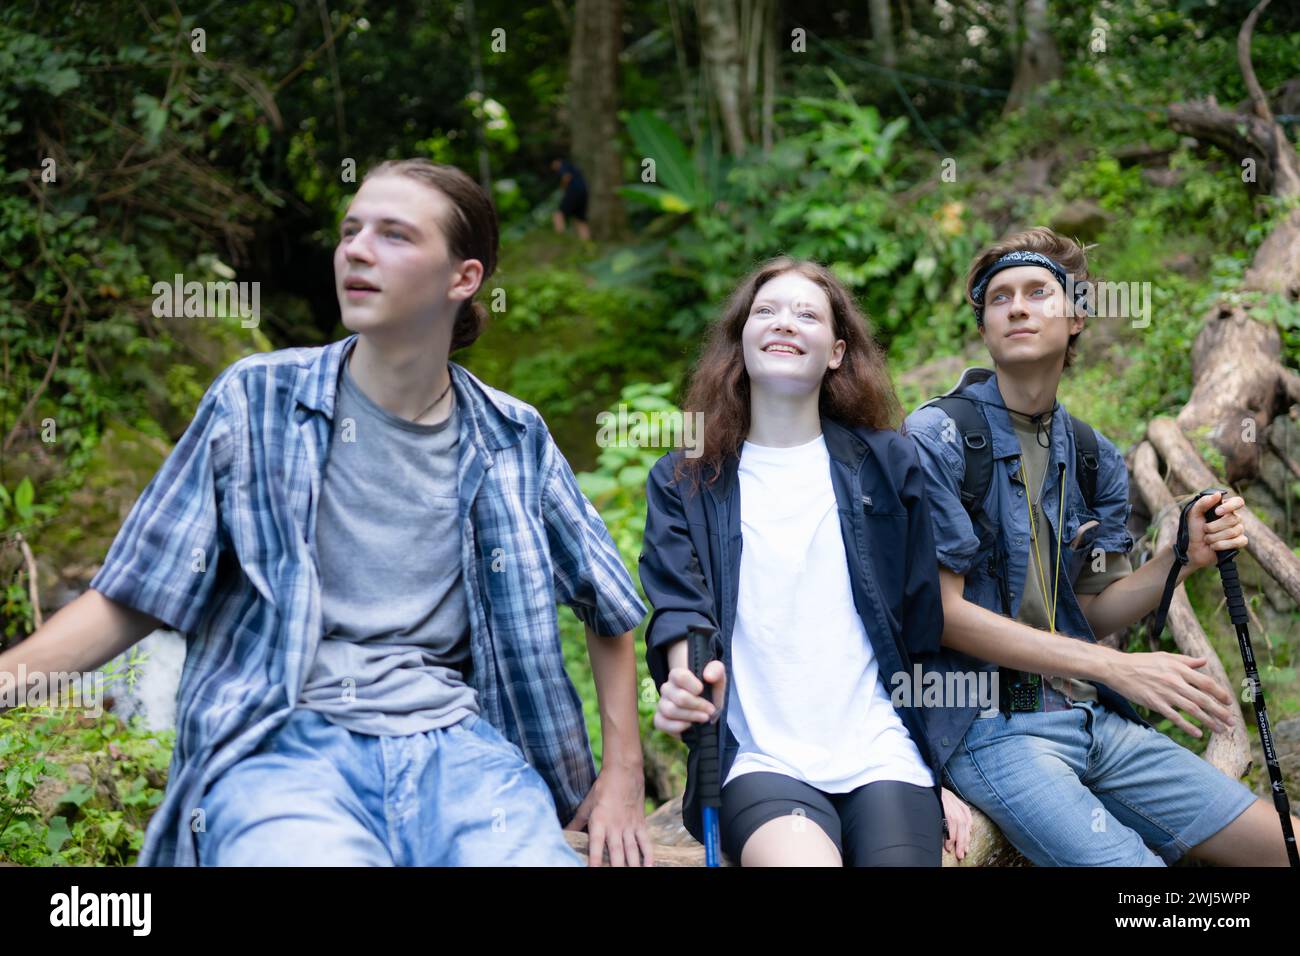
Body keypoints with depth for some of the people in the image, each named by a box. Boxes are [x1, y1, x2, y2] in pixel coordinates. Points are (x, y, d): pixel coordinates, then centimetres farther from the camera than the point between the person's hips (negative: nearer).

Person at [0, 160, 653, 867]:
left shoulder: (513, 442, 10)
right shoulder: (257, 401, 5)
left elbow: (608, 606, 22)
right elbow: (133, 597, 5)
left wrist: (622, 779, 16)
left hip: (456, 741, 3)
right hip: (283, 740, -2)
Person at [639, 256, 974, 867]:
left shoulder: (885, 463, 9)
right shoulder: (684, 480, 8)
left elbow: (922, 632, 10)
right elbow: (678, 608, -5)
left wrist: (943, 776, 8)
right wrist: (685, 678, -28)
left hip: (883, 754, 2)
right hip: (762, 764, -2)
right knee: (797, 854, -30)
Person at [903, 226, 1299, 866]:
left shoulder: (1096, 459, 11)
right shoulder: (936, 437, -9)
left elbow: (1089, 614, 13)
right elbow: (945, 612, -12)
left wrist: (1183, 558, -5)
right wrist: (1117, 667, -15)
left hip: (1093, 718, 7)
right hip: (988, 726, -6)